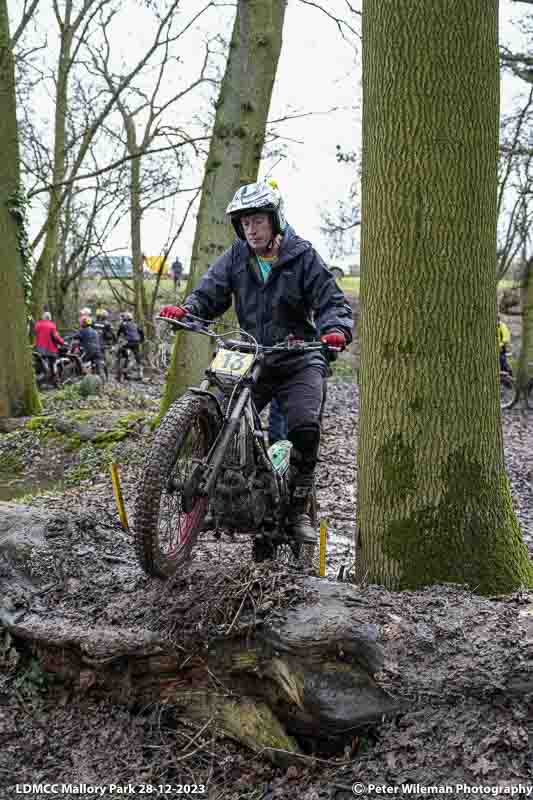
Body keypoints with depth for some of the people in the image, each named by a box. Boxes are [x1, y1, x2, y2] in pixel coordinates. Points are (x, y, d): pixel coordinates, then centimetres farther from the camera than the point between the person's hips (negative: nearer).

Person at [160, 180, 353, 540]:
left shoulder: (303, 256, -3)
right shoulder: (236, 257, 6)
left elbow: (332, 301, -7)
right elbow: (210, 293, 2)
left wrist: (335, 330, -29)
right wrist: (186, 309, -21)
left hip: (298, 360, -3)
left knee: (305, 428, -21)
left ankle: (298, 509, -3)